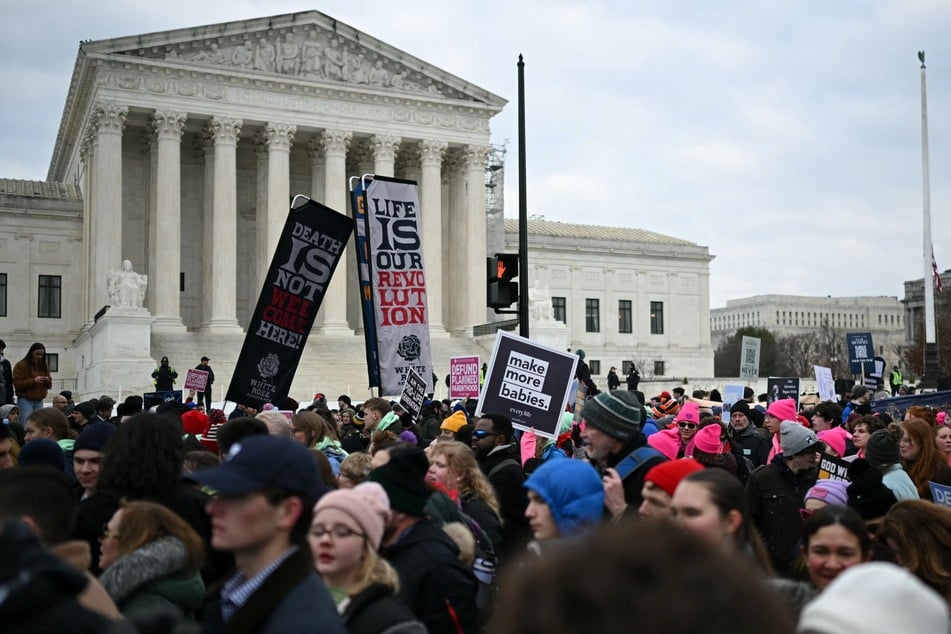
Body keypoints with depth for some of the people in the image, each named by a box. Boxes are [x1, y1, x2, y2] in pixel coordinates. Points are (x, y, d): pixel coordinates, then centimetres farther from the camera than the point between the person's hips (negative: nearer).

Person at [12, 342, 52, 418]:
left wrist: (48, 381, -8)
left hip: (39, 401, 5)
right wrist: (33, 381, -21)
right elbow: (17, 384, -10)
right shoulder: (21, 365, -3)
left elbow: (49, 385, 16)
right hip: (25, 401, -5)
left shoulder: (44, 366, 14)